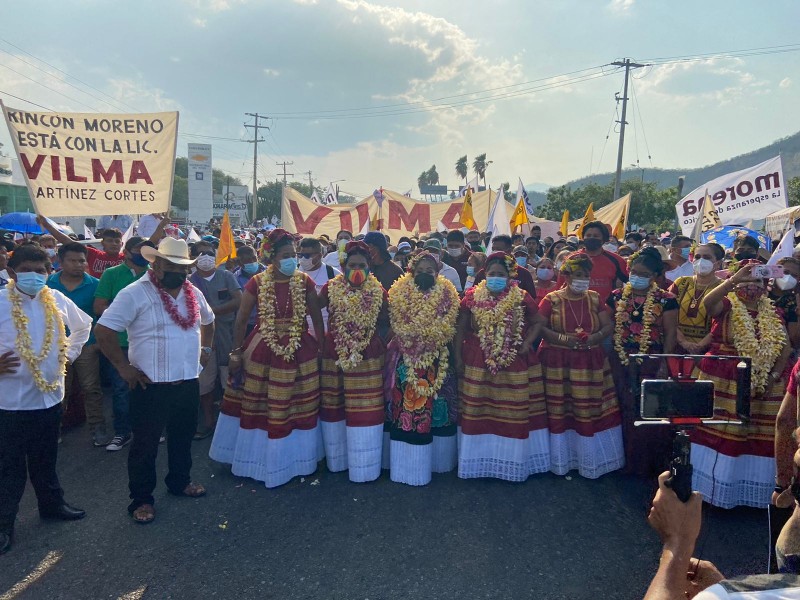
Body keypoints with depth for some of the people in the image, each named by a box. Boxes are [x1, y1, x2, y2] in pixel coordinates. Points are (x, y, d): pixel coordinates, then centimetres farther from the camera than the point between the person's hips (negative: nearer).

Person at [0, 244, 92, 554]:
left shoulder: (57, 300, 2)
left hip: (50, 395, 4)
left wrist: (69, 353, 14)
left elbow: (84, 324, 20)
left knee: (45, 459, 21)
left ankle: (52, 504, 39)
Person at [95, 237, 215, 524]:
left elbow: (208, 321, 25)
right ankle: (141, 498, 22)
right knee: (145, 445, 6)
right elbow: (103, 330, -15)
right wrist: (123, 367, -14)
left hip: (189, 382, 6)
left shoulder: (194, 293, 6)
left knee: (183, 437, 21)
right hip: (151, 385, -6)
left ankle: (179, 481, 41)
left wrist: (205, 349, 15)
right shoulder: (135, 293, -14)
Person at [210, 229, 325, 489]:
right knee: (257, 408, 10)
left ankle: (293, 459, 29)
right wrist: (236, 353, 0)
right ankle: (260, 457, 31)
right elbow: (241, 320, 0)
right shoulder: (256, 283, -6)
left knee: (298, 408, 9)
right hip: (261, 352, 0)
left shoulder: (305, 282, -4)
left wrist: (322, 348, -1)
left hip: (300, 353, 1)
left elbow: (318, 318, 2)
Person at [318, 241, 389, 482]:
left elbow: (389, 322, 4)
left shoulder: (379, 293, -3)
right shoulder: (331, 289, -2)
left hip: (368, 357, -1)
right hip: (334, 355, 1)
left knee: (365, 411, 2)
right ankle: (337, 459, 33)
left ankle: (364, 465, 17)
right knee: (333, 408, 12)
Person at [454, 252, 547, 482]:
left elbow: (536, 324, 8)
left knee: (514, 412, 6)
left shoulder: (522, 298, -2)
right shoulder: (472, 297, -1)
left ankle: (513, 461, 23)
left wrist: (526, 344, -6)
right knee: (477, 413, 5)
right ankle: (479, 459, 22)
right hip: (477, 364, 0)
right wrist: (458, 358, -1)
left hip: (515, 363, 0)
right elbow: (460, 329, 3)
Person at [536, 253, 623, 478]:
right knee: (560, 412, 1)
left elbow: (608, 326, 7)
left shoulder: (595, 299, 8)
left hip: (591, 364, 3)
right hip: (558, 364, -3)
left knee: (590, 410, 3)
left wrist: (595, 337, -13)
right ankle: (563, 460, 17)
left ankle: (591, 459, 20)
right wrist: (561, 338, -20)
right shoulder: (551, 299, -2)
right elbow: (538, 327, -7)